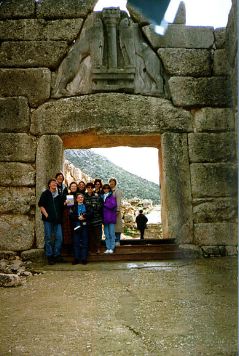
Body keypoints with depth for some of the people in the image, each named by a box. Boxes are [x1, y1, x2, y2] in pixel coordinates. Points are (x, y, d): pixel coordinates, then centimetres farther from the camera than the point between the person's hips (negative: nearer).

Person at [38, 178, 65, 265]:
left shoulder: (59, 195, 16)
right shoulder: (45, 194, 5)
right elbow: (41, 205, -1)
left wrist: (65, 203, -1)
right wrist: (46, 214, -11)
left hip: (57, 219, 4)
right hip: (48, 219, -3)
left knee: (59, 237, 1)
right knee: (48, 238, 1)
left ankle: (57, 255, 12)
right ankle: (49, 256, 9)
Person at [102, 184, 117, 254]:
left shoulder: (112, 197, -2)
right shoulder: (102, 197, 13)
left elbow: (112, 205, -15)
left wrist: (104, 204, -6)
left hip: (111, 218, -5)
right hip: (105, 218, 5)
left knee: (112, 234, -3)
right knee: (106, 234, 8)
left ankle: (111, 248, 1)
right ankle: (108, 248, 13)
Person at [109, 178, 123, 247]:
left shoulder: (117, 191, -2)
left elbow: (118, 201, -9)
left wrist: (118, 210, -17)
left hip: (116, 210, -6)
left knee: (117, 225, -4)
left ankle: (117, 240, 0)